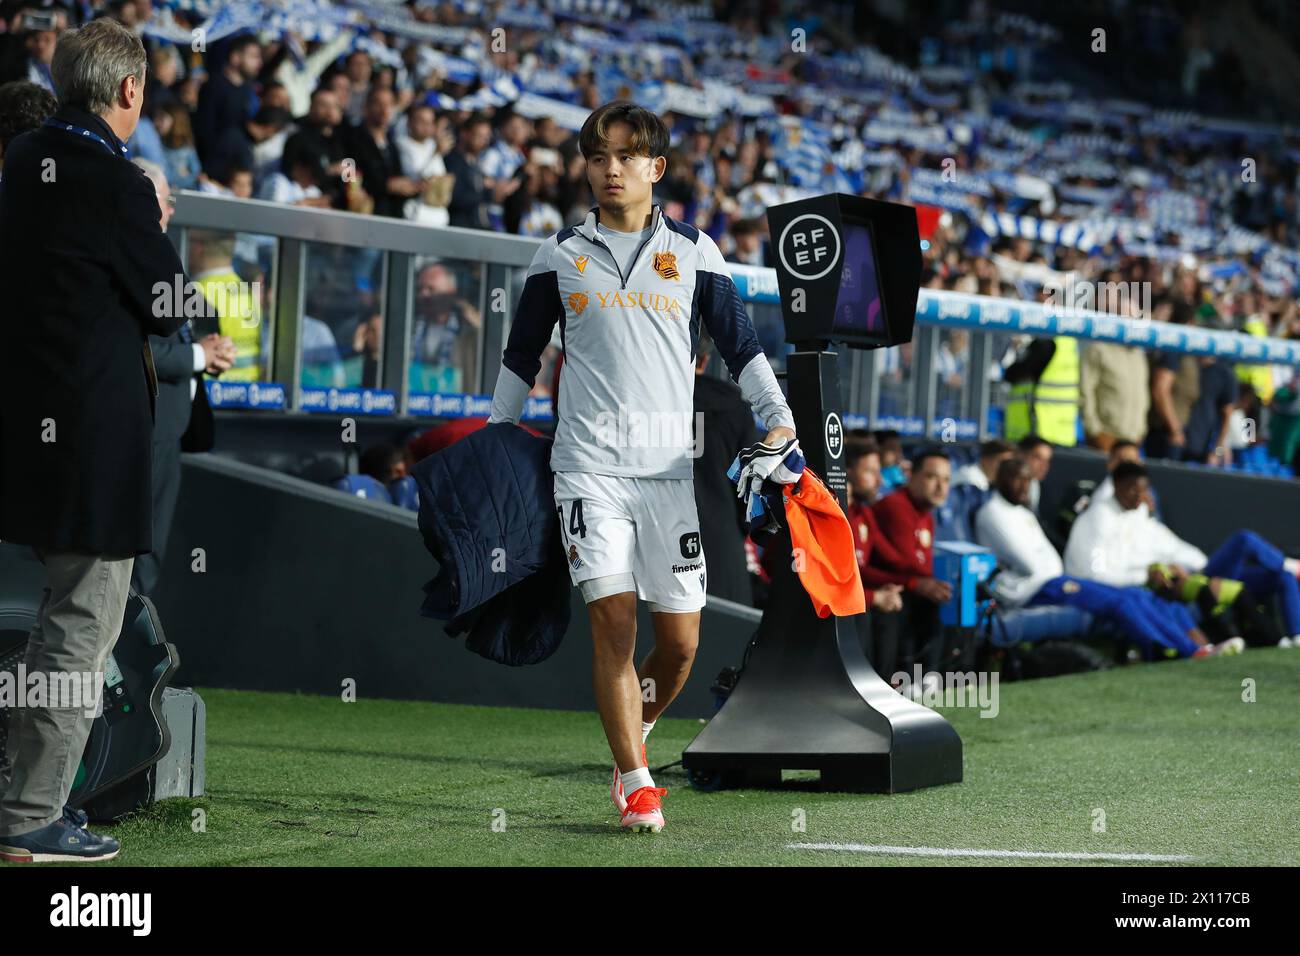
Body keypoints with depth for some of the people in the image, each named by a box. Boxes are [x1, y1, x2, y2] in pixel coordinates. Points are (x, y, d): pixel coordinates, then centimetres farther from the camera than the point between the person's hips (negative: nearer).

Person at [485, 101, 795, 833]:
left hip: (671, 466, 1)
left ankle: (637, 729, 28)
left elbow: (741, 345, 12)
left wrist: (779, 420, 0)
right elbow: (523, 353, 19)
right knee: (613, 621, -14)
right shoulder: (561, 256, 10)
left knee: (680, 641, -1)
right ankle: (637, 785, -9)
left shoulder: (695, 253, 8)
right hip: (588, 465, -1)